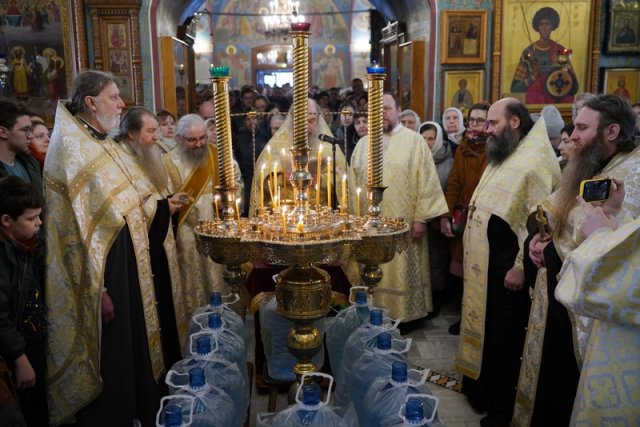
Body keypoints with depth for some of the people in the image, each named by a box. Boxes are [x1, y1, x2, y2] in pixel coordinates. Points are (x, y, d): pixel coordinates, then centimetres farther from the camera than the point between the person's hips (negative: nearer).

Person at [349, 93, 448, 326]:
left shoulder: (415, 140, -3)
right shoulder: (363, 144, 9)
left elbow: (426, 180, -6)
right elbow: (353, 182, 10)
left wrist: (421, 217, -11)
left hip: (402, 223, -3)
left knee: (402, 270, 6)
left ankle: (407, 314, 21)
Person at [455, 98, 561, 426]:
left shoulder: (535, 161, -17)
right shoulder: (500, 157, 13)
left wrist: (521, 267, -21)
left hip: (505, 267, -9)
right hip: (482, 263, 9)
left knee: (503, 336, 5)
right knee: (482, 327, 19)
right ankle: (479, 389, 37)